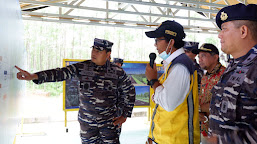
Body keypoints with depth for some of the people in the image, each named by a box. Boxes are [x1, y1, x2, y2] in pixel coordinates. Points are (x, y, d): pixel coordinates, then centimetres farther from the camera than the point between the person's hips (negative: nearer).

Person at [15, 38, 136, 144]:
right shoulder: (82, 67, -5)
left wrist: (125, 116, 3)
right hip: (87, 121, 2)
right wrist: (33, 76, -26)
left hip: (109, 122, -1)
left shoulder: (117, 72, -6)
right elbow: (60, 73, -13)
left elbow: (129, 92, 5)